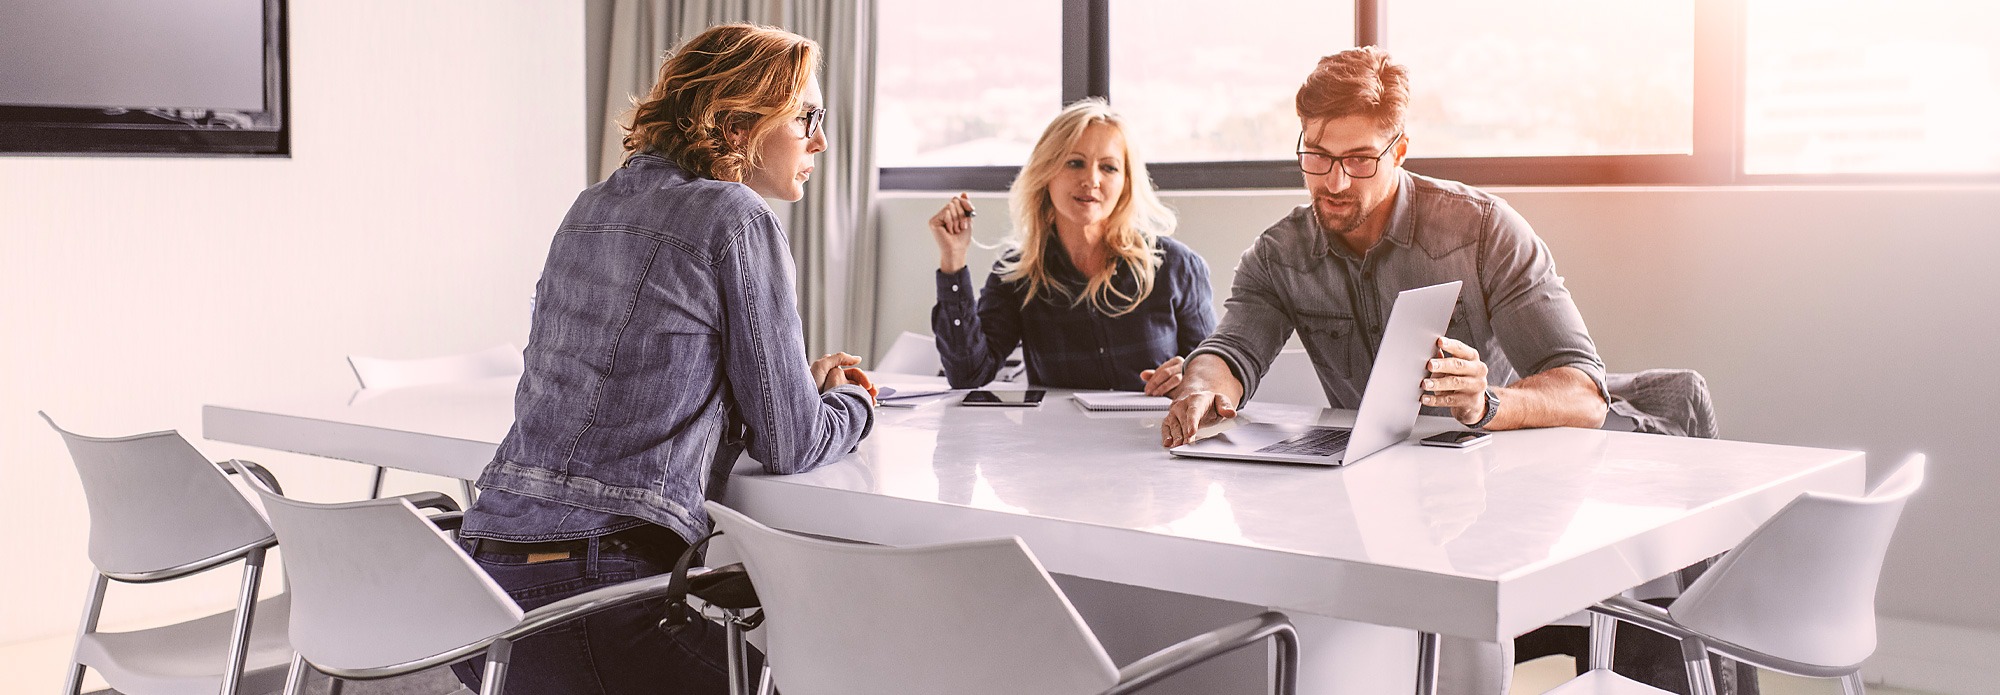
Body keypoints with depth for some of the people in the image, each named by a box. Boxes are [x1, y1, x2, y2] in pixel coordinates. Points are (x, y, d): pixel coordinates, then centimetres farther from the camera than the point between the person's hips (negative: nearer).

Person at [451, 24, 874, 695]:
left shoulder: (592, 207, 16)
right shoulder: (736, 217, -7)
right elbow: (787, 445, -5)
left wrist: (800, 382, 25)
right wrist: (853, 401, 17)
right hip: (596, 586, -8)